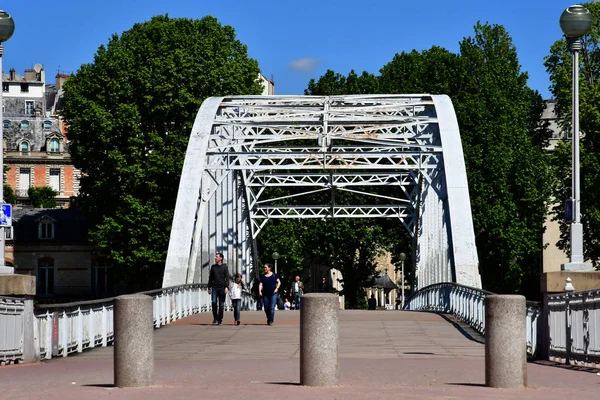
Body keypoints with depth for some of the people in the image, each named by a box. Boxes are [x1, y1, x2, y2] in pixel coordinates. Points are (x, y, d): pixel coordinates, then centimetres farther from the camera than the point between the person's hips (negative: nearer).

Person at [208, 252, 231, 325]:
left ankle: (220, 320, 9)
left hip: (222, 288, -2)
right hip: (214, 287, 2)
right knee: (214, 302, -15)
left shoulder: (225, 267, 2)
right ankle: (215, 318, -1)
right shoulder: (213, 267, 11)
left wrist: (226, 287, -17)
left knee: (221, 305, 0)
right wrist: (209, 288, 14)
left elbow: (227, 277, -4)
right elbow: (210, 278, 18)